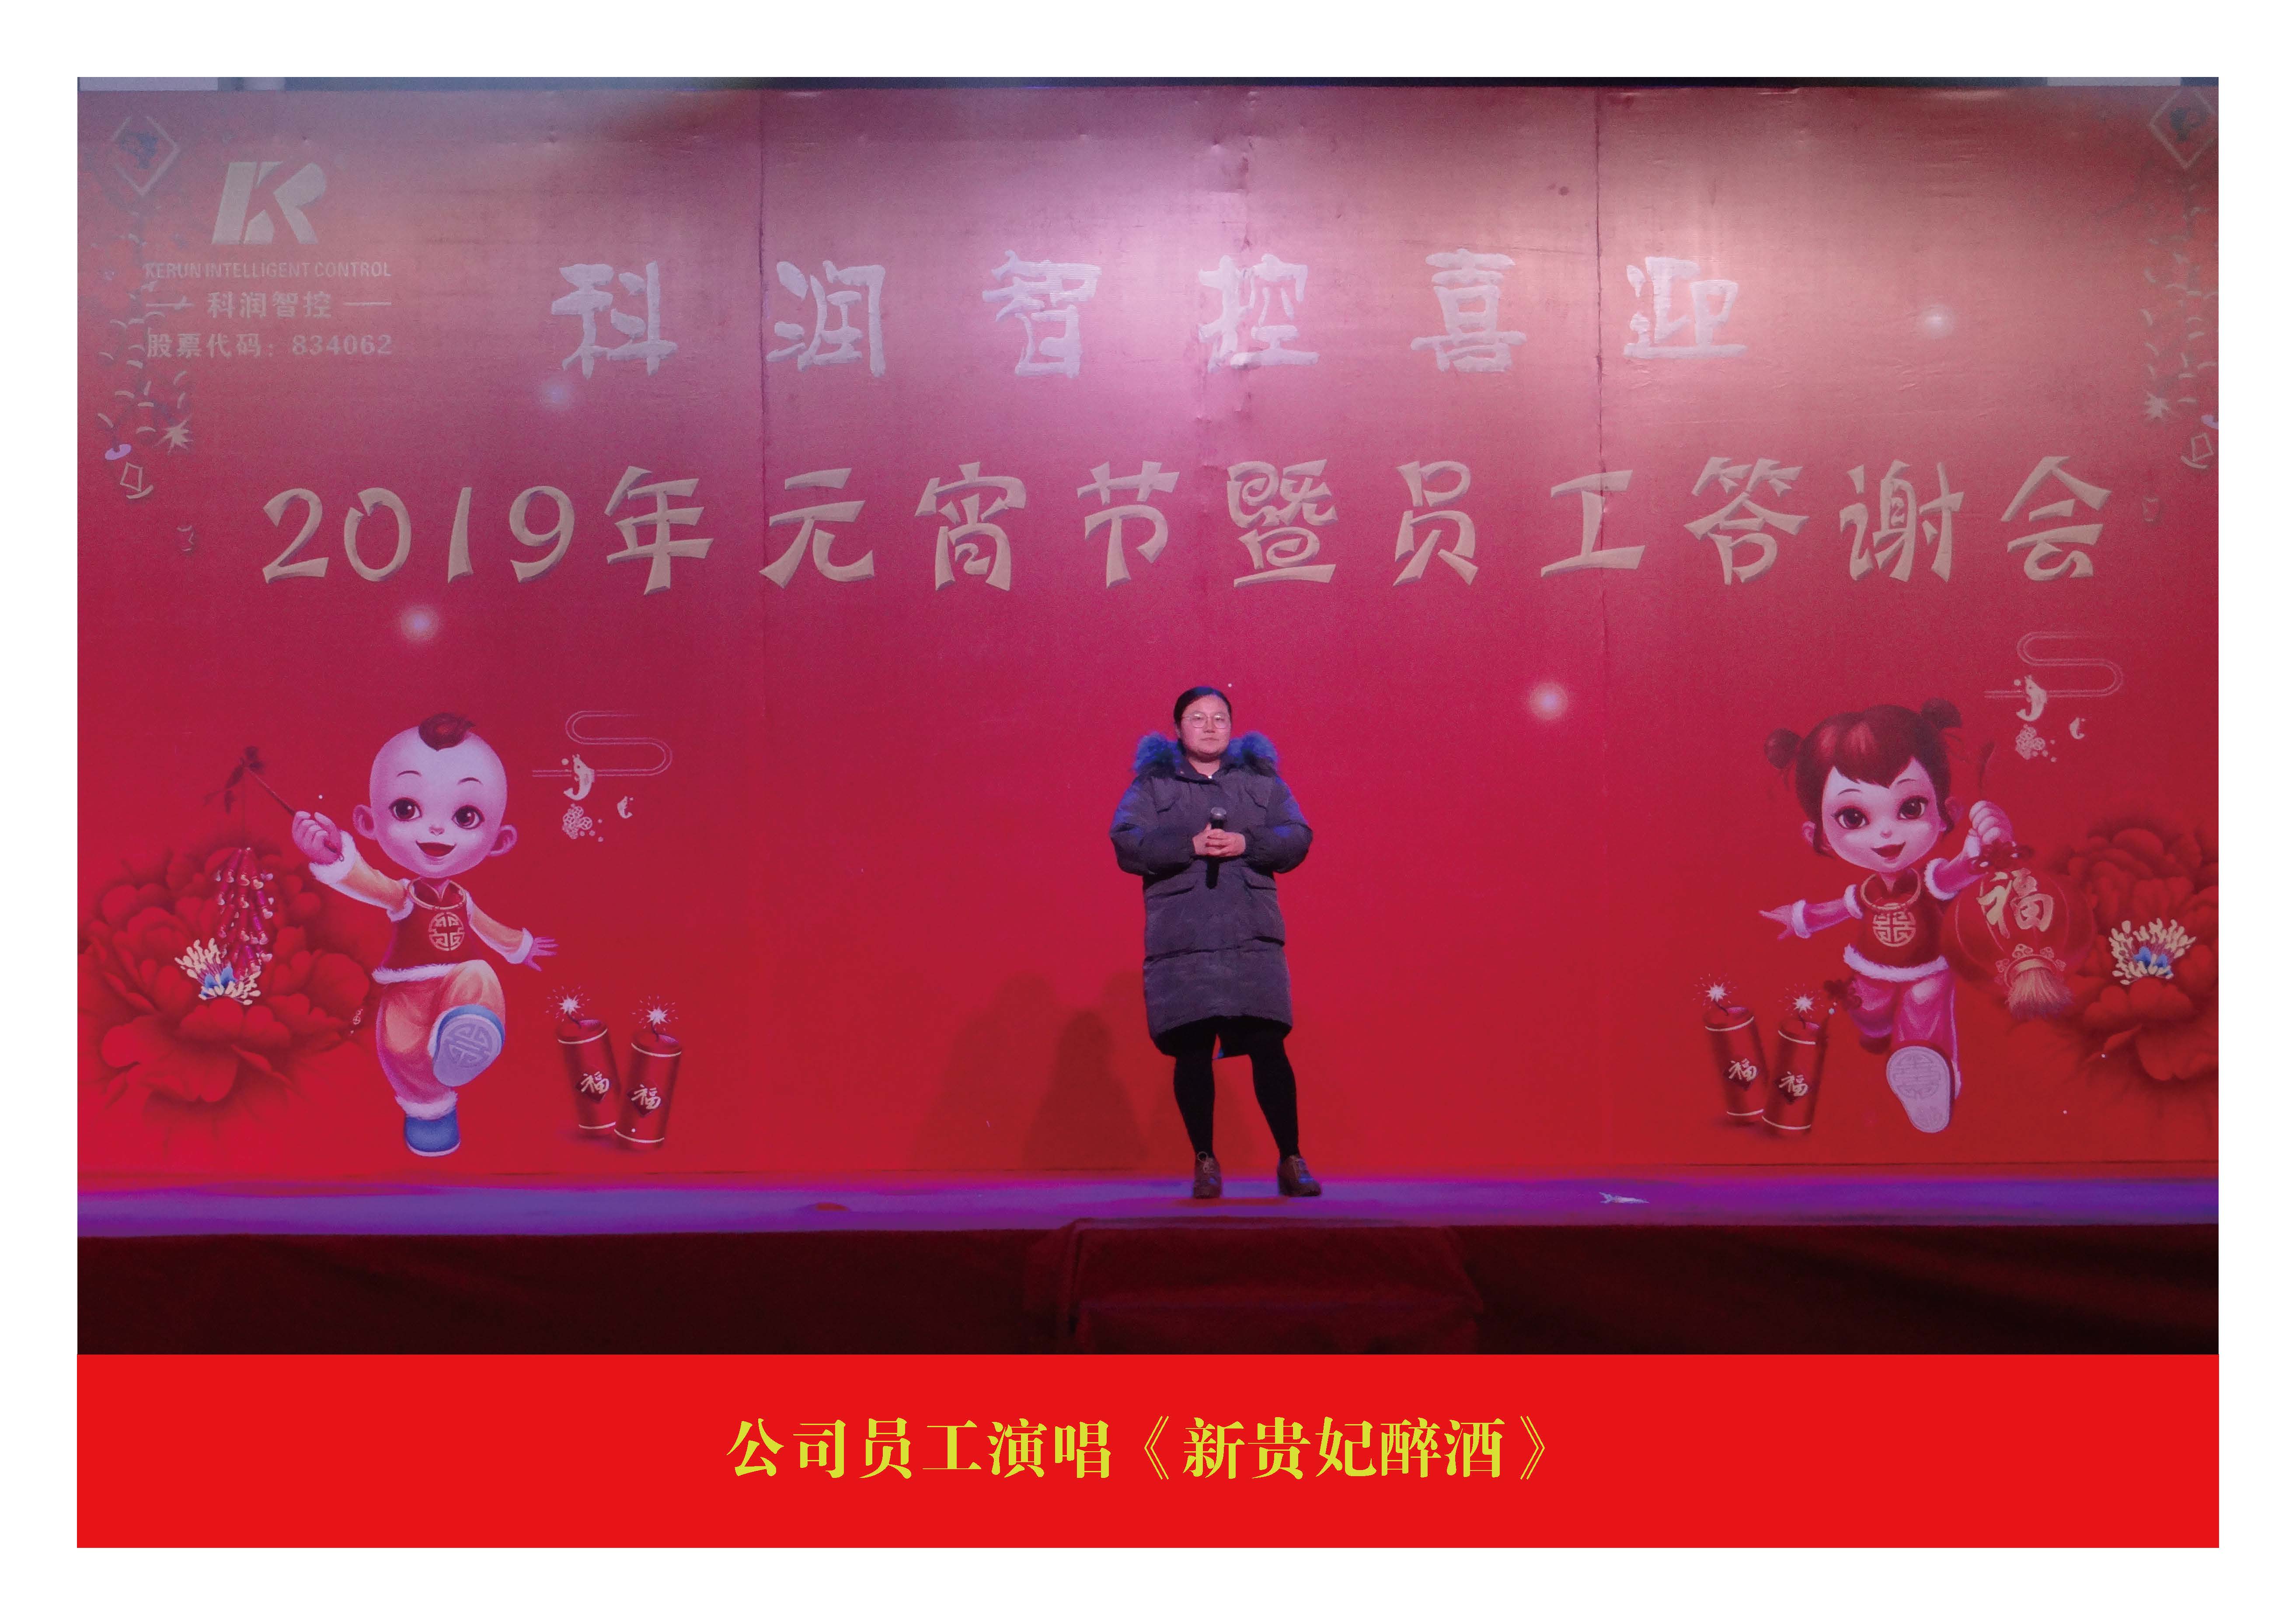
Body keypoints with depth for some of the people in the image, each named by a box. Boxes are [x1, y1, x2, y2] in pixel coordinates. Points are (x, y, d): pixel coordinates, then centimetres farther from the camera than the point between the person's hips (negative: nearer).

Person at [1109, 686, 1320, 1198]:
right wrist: (1191, 845, -17)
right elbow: (1127, 843, -5)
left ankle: (1291, 1161, 5)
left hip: (1252, 939, 1)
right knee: (1192, 1051, 1)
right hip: (1180, 941, -1)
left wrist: (1246, 843, -13)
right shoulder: (1152, 783, 8)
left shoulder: (1261, 779, 14)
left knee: (1268, 1046, -5)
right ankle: (1205, 1161, 15)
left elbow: (1297, 839, 4)